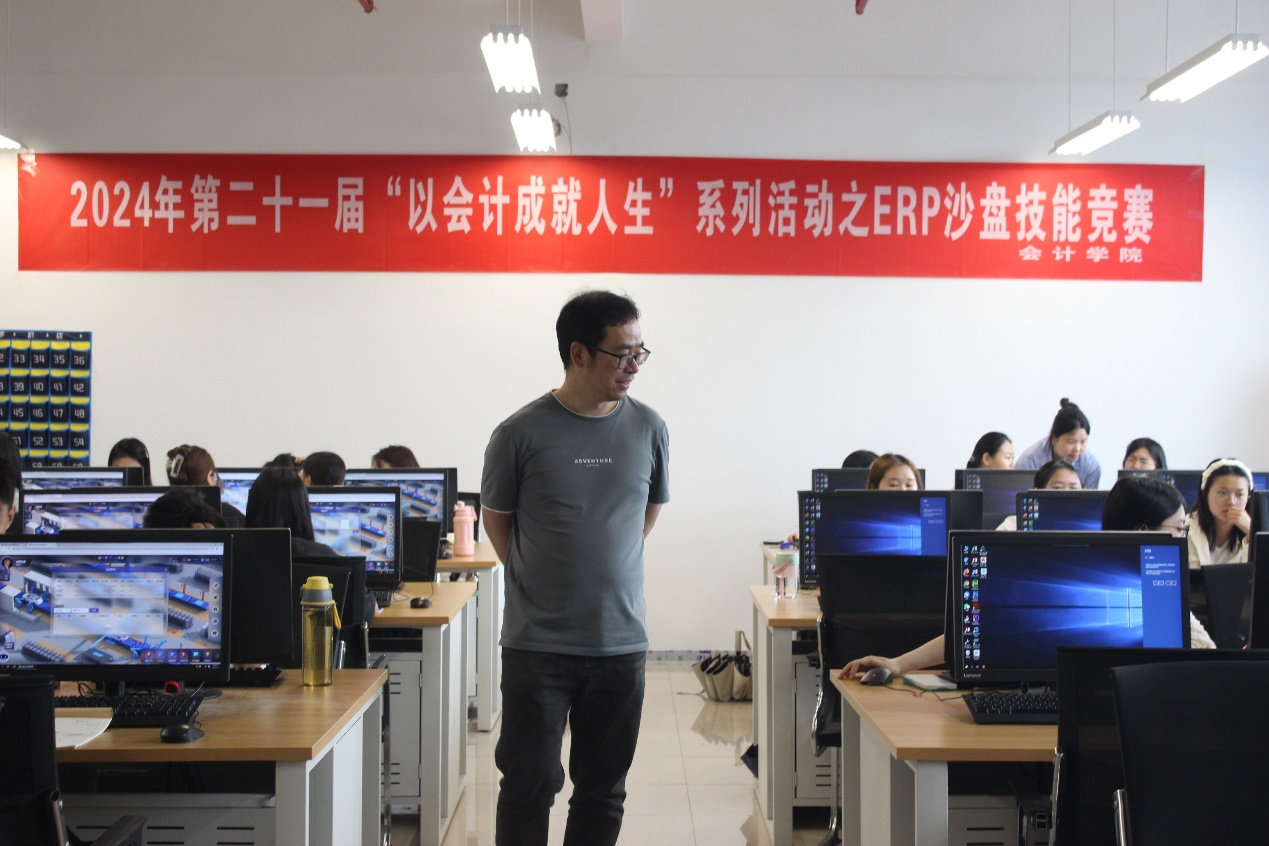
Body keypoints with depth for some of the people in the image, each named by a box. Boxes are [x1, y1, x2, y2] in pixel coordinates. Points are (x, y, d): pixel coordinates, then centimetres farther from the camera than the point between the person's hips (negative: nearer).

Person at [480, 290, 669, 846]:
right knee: (529, 784, 2)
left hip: (621, 642, 3)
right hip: (537, 645, -3)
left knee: (603, 790, 12)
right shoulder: (521, 433, -8)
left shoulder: (648, 429, 1)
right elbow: (495, 517, 6)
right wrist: (535, 579, 4)